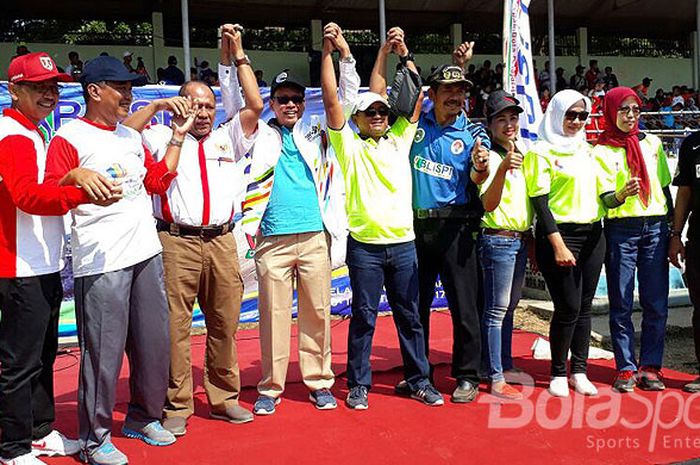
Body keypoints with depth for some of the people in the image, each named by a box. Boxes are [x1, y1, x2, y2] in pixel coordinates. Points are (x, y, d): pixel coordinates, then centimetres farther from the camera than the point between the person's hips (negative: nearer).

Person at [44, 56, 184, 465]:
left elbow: (157, 182, 20)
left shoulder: (132, 137, 17)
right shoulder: (70, 138, -5)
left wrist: (178, 137, 20)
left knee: (154, 343, 12)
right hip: (101, 261, -7)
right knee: (104, 351, -4)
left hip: (147, 252, 7)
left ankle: (143, 417, 30)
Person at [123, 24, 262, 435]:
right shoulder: (164, 138, 13)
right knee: (176, 326, -3)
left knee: (225, 323, 6)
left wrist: (238, 54, 10)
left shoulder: (229, 138, 18)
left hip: (222, 242, 3)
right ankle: (177, 406, 6)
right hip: (177, 242, -2)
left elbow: (255, 106, 8)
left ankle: (224, 398, 19)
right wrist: (157, 105, 1)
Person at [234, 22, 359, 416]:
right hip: (272, 239, -1)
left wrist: (345, 53, 1)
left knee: (317, 313, 5)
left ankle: (320, 381, 16)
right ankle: (271, 388, 12)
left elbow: (346, 100, 11)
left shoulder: (317, 132, 14)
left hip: (315, 236, 1)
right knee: (274, 314, 2)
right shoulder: (260, 135, 11)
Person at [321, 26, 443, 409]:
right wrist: (327, 52, -10)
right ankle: (358, 384, 16)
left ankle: (419, 380, 22)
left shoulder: (399, 141, 12)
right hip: (365, 245, -3)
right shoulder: (349, 146, 3)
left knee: (409, 315, 11)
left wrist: (404, 55, 3)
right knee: (364, 317, 4)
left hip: (403, 243, 3)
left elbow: (415, 97, 9)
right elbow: (331, 100, -6)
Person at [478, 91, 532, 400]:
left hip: (520, 238, 8)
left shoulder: (522, 151, 12)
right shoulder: (492, 157, -13)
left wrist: (529, 236, 19)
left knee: (509, 306, 17)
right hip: (498, 238, -8)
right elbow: (488, 204, -27)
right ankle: (496, 380, 0)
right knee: (497, 309, -4)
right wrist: (503, 168, -41)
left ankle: (506, 365, 29)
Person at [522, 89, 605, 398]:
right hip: (559, 233, -6)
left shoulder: (587, 149, 16)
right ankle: (558, 374, 8)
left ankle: (579, 371, 18)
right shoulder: (541, 152, -5)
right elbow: (539, 200, -11)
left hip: (592, 234, 6)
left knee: (584, 306, 8)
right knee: (568, 307, -7)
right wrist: (558, 244, -17)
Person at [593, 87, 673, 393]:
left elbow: (665, 187, 17)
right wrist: (621, 197, -28)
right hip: (620, 230, -3)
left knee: (656, 303, 0)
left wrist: (672, 226, 12)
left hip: (655, 228, 3)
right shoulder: (601, 152, 2)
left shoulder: (652, 143, 13)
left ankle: (650, 367, 9)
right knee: (621, 304, -1)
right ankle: (625, 368, 7)